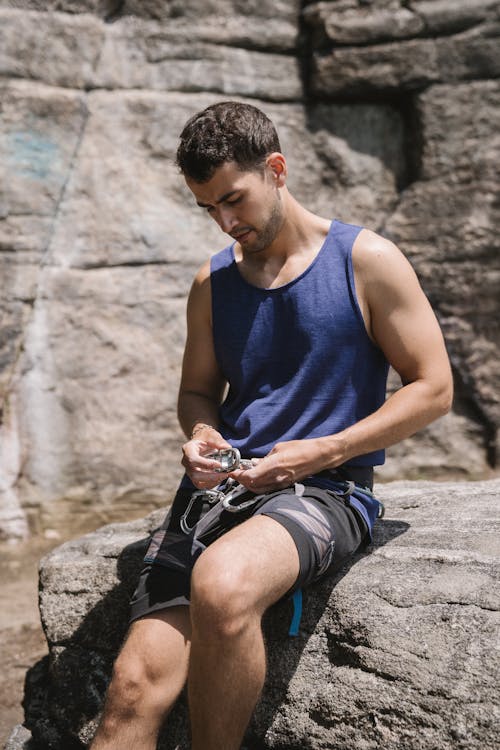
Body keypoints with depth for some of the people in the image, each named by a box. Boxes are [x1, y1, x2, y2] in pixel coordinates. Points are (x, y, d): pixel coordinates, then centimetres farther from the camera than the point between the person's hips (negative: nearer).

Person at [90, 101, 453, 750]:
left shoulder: (365, 260, 2)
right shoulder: (213, 283, 15)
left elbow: (433, 388, 1)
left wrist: (321, 453, -9)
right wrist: (201, 437, 1)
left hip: (323, 492, -4)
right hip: (220, 487, 4)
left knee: (220, 584, -38)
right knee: (137, 688, -17)